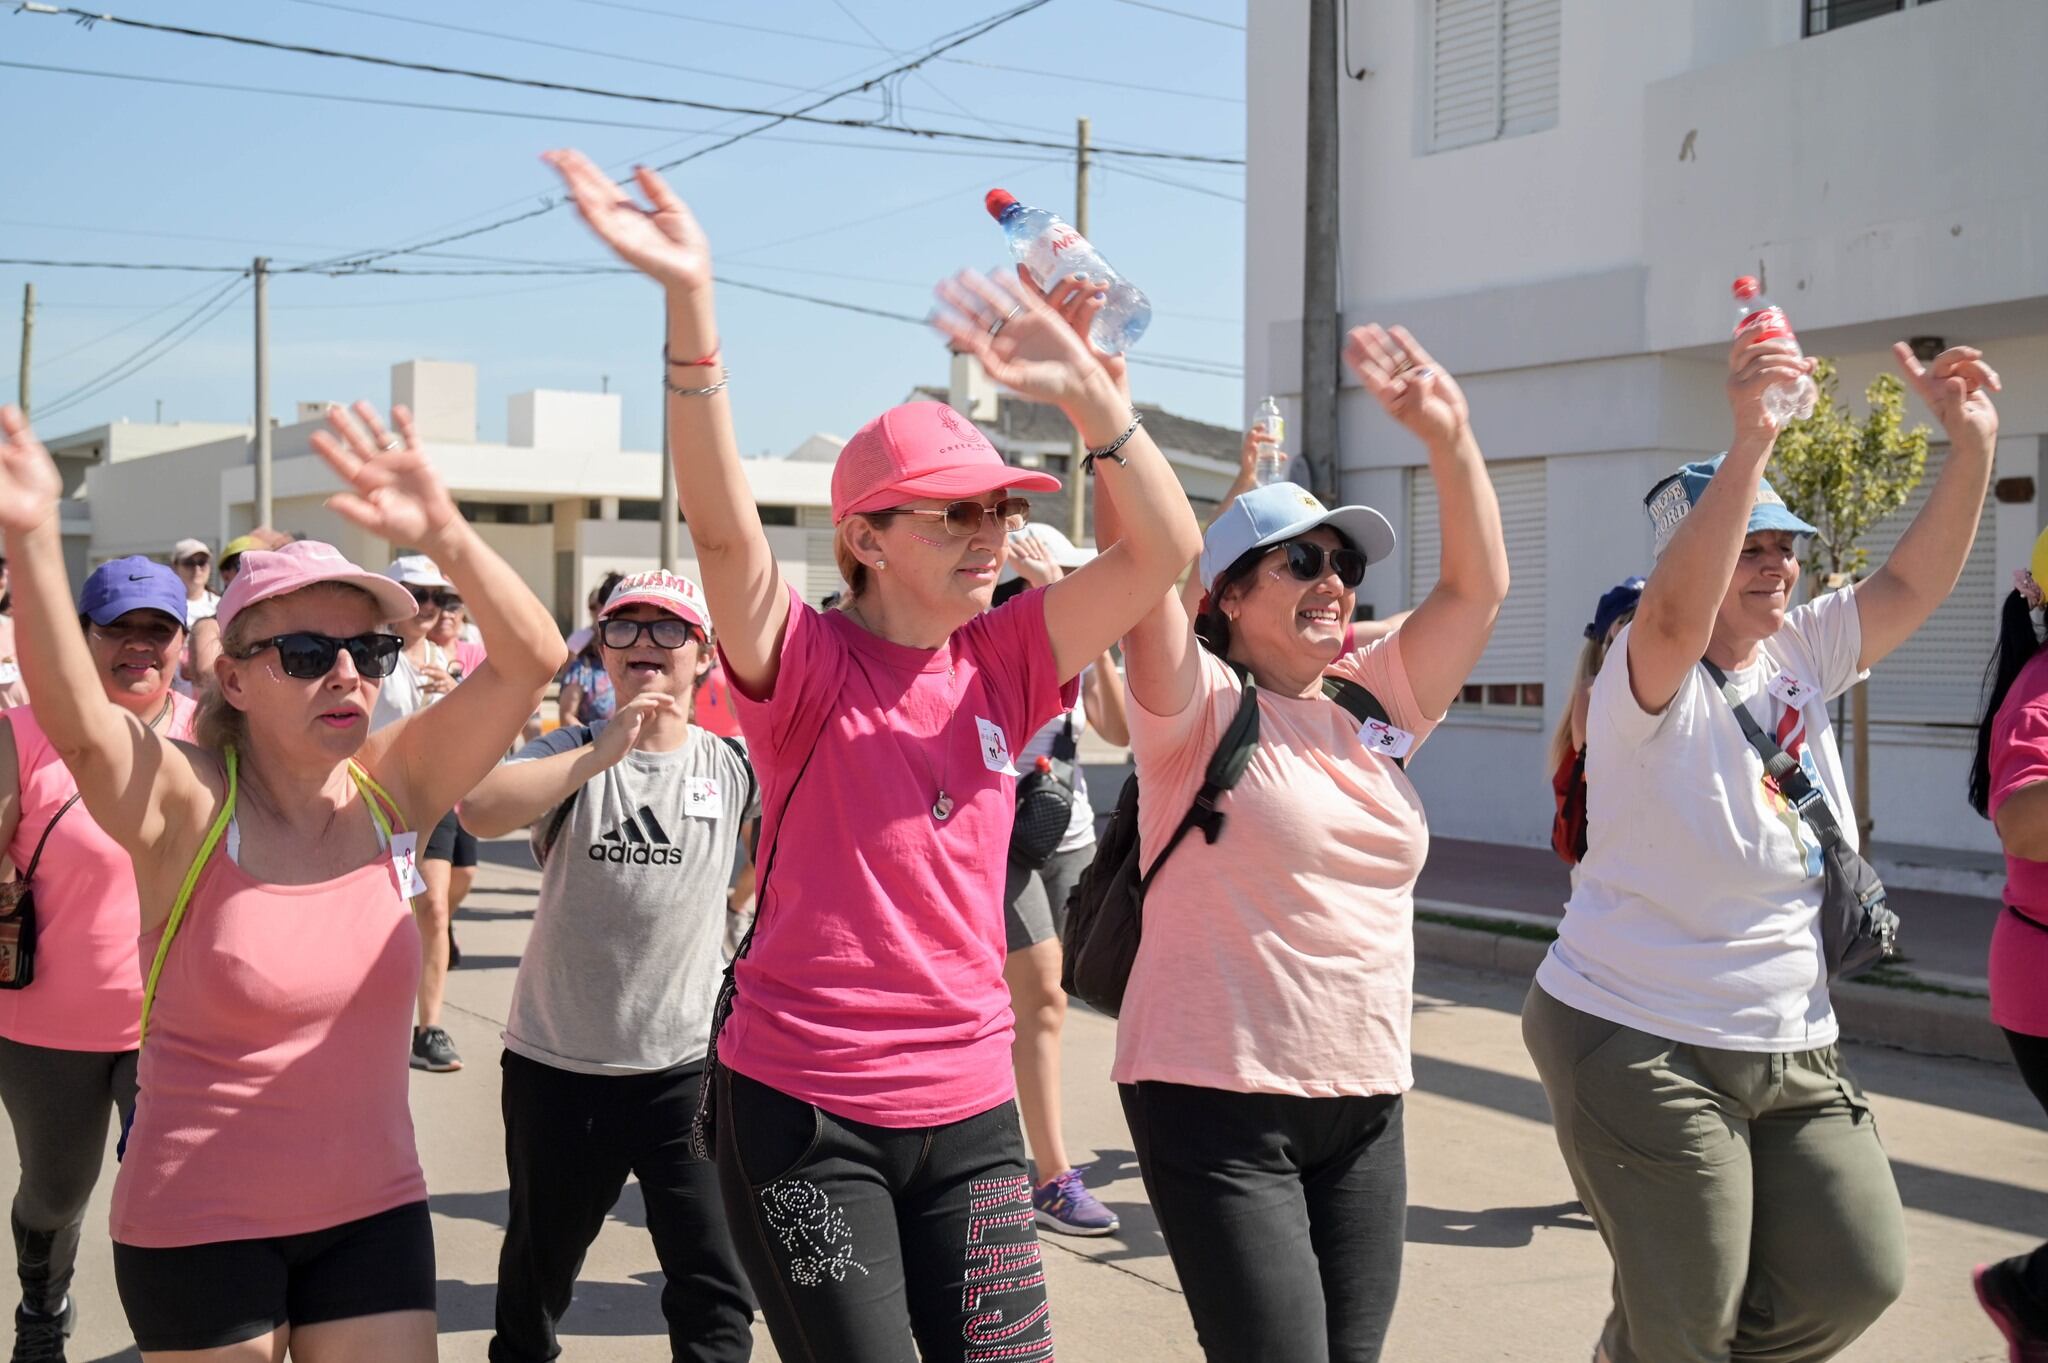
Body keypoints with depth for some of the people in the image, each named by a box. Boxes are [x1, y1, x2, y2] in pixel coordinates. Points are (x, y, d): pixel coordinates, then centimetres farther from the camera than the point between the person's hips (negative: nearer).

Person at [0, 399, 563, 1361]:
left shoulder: (393, 789, -4)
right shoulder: (186, 806, -13)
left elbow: (530, 659, -15)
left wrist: (443, 533, -30)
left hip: (373, 1211, 3)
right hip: (198, 1231, -3)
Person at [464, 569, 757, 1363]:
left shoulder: (733, 766, -1)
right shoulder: (574, 755, -6)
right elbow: (481, 811, -26)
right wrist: (601, 755, -36)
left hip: (688, 1063, 0)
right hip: (556, 1062, 0)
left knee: (713, 1283, -1)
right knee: (540, 1262, 21)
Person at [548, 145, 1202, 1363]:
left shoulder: (1003, 665, 3)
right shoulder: (808, 664, -9)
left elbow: (1167, 548, -4)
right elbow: (725, 528, -27)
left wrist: (1083, 386, -14)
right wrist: (692, 303, -37)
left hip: (968, 1104, 4)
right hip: (803, 1106, -4)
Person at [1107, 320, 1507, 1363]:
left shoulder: (1374, 704, 10)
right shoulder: (1201, 706, -7)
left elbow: (1477, 585, 4)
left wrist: (1447, 431, -7)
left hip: (1367, 1099, 6)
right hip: (1215, 1094, -6)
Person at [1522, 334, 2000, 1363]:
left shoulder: (1803, 653, 5)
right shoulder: (1649, 681, -17)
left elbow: (1913, 584, 0)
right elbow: (1678, 612, -38)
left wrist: (1972, 443, -13)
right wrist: (1749, 440, -47)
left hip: (1793, 1048, 7)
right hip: (1642, 1043, -7)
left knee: (1856, 1279, 8)